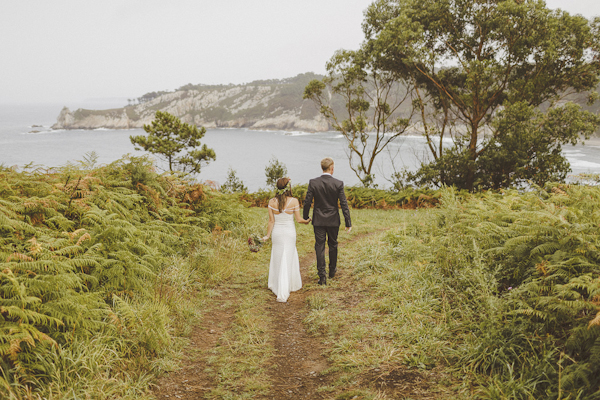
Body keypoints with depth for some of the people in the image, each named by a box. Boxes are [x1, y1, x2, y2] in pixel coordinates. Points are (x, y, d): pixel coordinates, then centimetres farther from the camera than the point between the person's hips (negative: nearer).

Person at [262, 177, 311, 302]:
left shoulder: (272, 202, -7)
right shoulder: (294, 201, -12)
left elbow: (271, 221, -5)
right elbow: (299, 219, -5)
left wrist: (268, 235, 3)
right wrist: (307, 221, 15)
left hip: (277, 233, 2)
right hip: (290, 232, -2)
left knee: (277, 259, 17)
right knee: (287, 261, 5)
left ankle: (276, 286, 29)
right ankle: (283, 293, 5)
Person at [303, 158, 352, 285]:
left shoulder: (313, 183, -9)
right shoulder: (338, 184, -11)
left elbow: (307, 202, -5)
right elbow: (344, 204, -10)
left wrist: (305, 217, 11)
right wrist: (348, 222, -5)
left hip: (318, 220, 0)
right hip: (333, 220, 0)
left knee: (319, 247, 4)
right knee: (333, 245, 19)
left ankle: (322, 276, -1)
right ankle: (332, 270, 36)